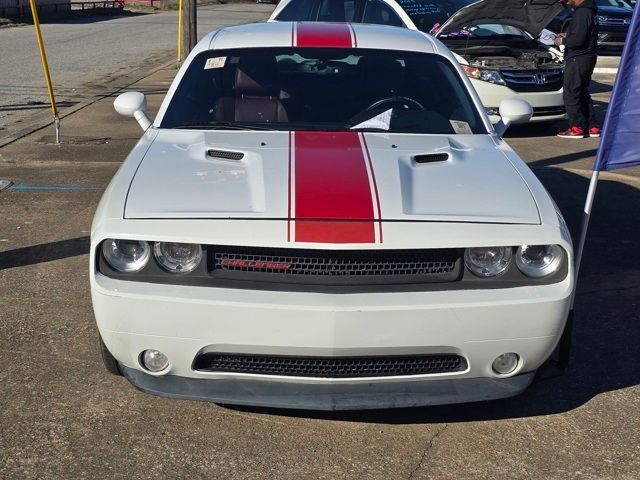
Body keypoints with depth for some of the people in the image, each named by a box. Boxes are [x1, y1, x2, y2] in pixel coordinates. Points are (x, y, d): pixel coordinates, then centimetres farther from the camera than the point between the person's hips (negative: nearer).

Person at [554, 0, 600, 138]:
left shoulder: (582, 13, -19)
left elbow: (578, 39, -23)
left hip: (578, 60, -10)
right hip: (587, 58, 10)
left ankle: (577, 128, -1)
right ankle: (592, 127, 19)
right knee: (582, 92, 16)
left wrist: (562, 42, -8)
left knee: (570, 93, -4)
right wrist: (566, 35, 18)